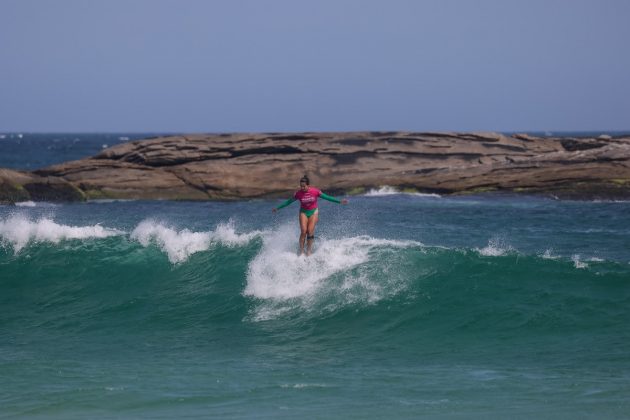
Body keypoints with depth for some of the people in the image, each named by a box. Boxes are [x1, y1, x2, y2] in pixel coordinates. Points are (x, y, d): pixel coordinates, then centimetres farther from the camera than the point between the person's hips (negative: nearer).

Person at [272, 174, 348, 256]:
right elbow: (289, 201, 1)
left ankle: (309, 250, -6)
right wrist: (278, 208, 4)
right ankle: (301, 251, -10)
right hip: (303, 212, 1)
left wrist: (339, 201, -8)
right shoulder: (298, 193, -12)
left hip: (313, 212, -1)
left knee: (310, 231, -13)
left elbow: (326, 197, -7)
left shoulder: (315, 191, -15)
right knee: (303, 231, -13)